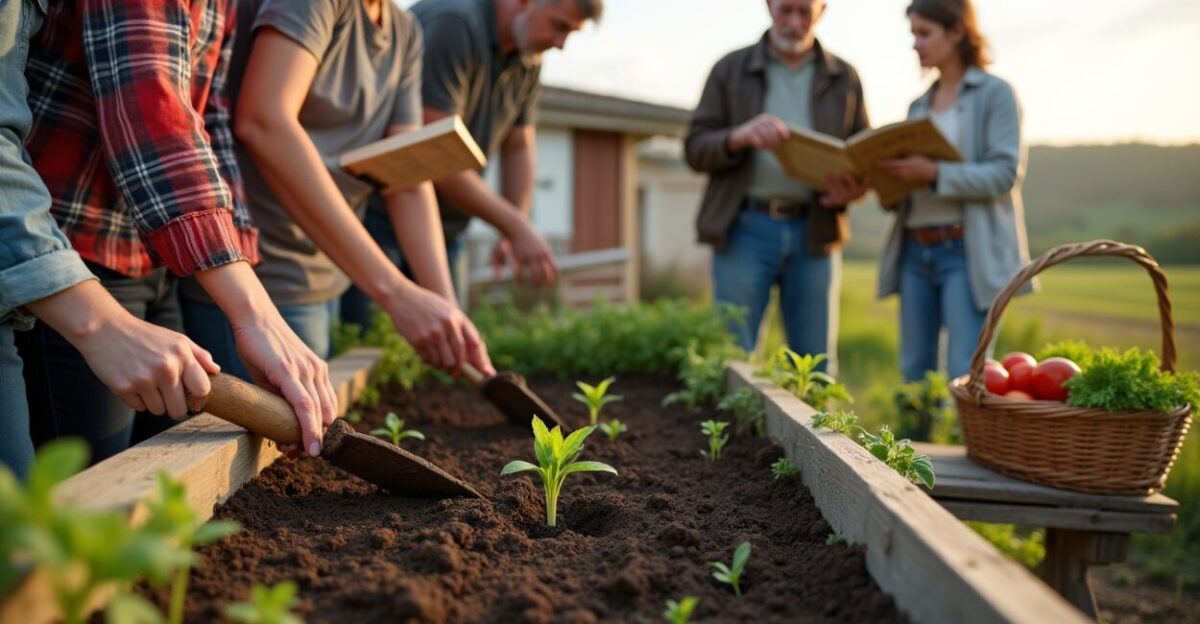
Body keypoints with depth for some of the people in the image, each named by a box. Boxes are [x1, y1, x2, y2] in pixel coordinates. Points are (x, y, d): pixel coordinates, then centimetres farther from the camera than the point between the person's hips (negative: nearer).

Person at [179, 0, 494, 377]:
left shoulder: (406, 33, 9)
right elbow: (262, 123, -28)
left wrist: (445, 304, -11)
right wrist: (392, 290, -31)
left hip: (324, 283, 8)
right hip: (259, 284, -8)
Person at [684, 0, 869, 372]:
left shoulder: (844, 78, 13)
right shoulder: (731, 70, 8)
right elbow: (695, 149, 2)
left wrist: (855, 188, -9)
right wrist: (739, 137, -19)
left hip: (814, 234, 2)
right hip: (745, 231, -1)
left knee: (816, 365, 4)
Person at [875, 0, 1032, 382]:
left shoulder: (995, 94, 0)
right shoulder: (919, 106, 18)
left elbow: (1005, 174, -11)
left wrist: (934, 173, -23)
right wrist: (887, 177, -5)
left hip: (967, 250, -6)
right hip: (915, 250, 6)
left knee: (964, 373, -9)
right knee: (914, 370, 7)